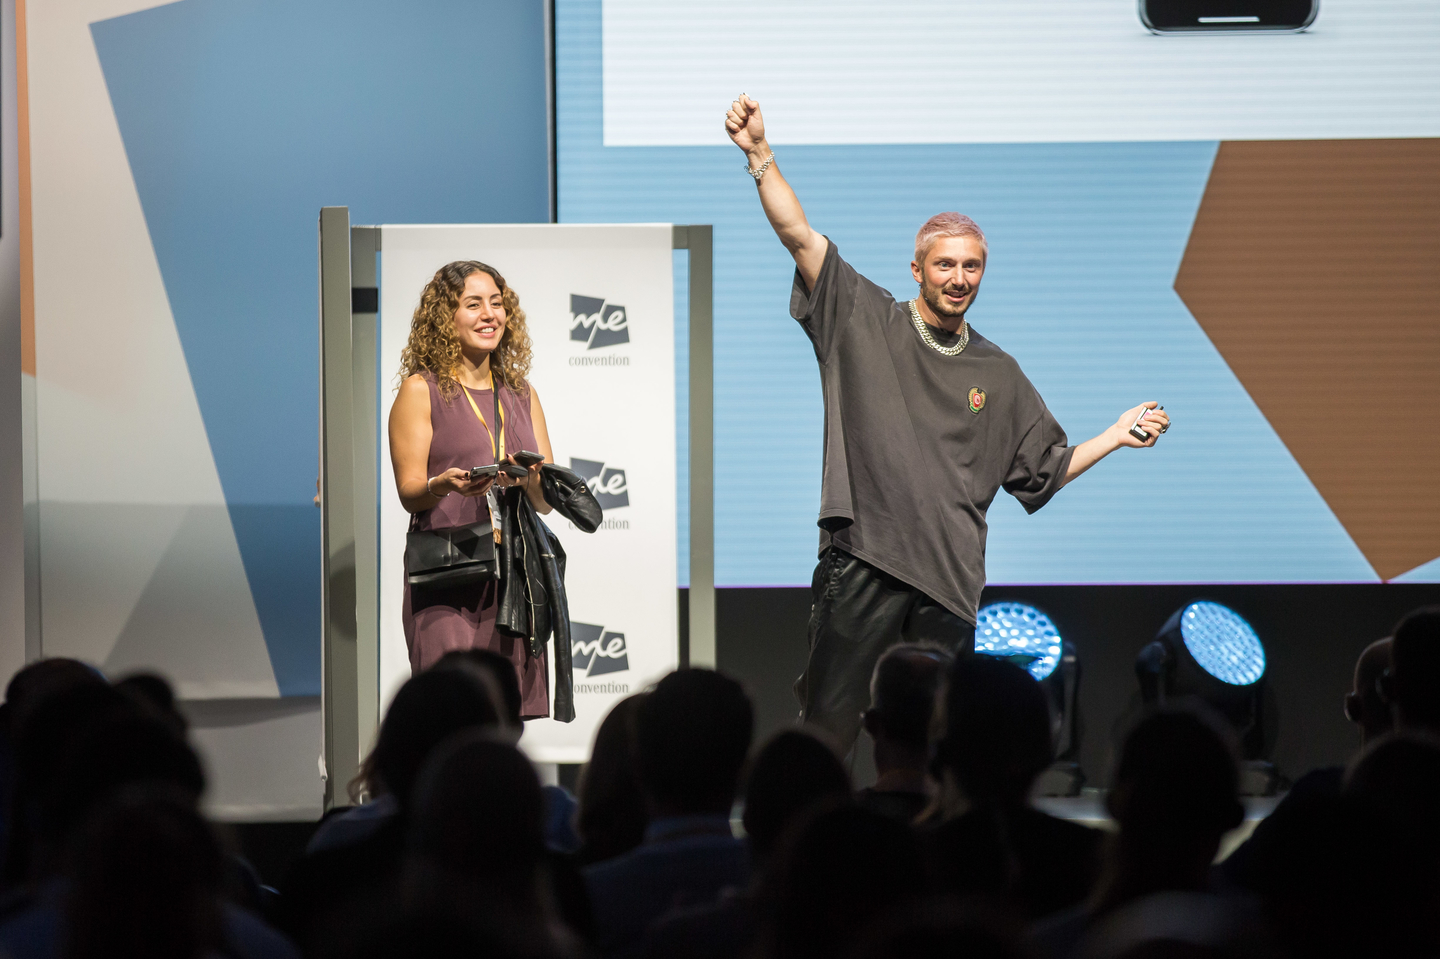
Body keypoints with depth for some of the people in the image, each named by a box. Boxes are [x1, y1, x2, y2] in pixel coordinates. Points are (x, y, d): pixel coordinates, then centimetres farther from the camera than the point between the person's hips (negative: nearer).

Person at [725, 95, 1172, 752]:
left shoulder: (997, 373, 17)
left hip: (950, 582, 3)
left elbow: (1044, 471, 24)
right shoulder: (865, 323, 8)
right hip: (864, 562, -3)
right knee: (827, 728, -7)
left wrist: (1117, 437, 14)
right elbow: (799, 236, 0)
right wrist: (759, 154, -9)